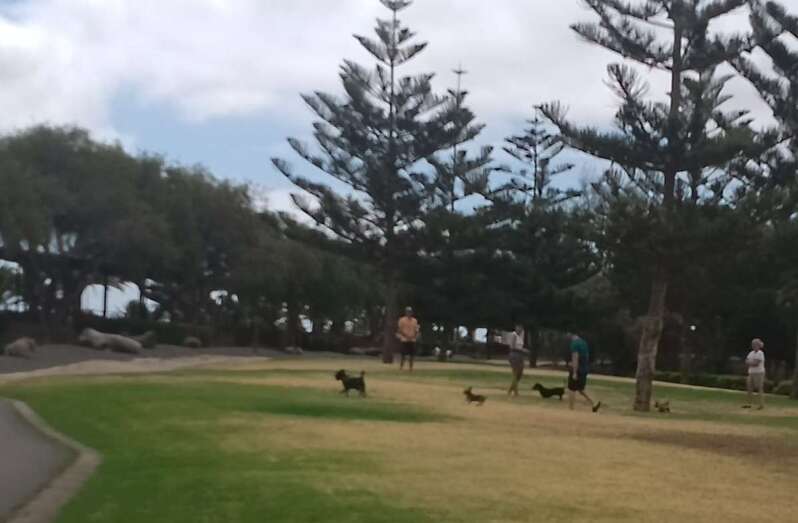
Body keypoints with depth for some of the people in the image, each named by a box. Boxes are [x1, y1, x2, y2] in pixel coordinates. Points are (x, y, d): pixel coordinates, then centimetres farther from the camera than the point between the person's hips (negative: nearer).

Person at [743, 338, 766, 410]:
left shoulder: (760, 353, -13)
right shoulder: (751, 353, 12)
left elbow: (756, 363, -22)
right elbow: (746, 362, 6)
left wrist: (749, 362, -7)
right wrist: (752, 363, -12)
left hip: (759, 373, -8)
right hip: (751, 373, 8)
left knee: (760, 389, -5)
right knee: (749, 388, 6)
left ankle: (762, 405, 0)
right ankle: (748, 404, 10)